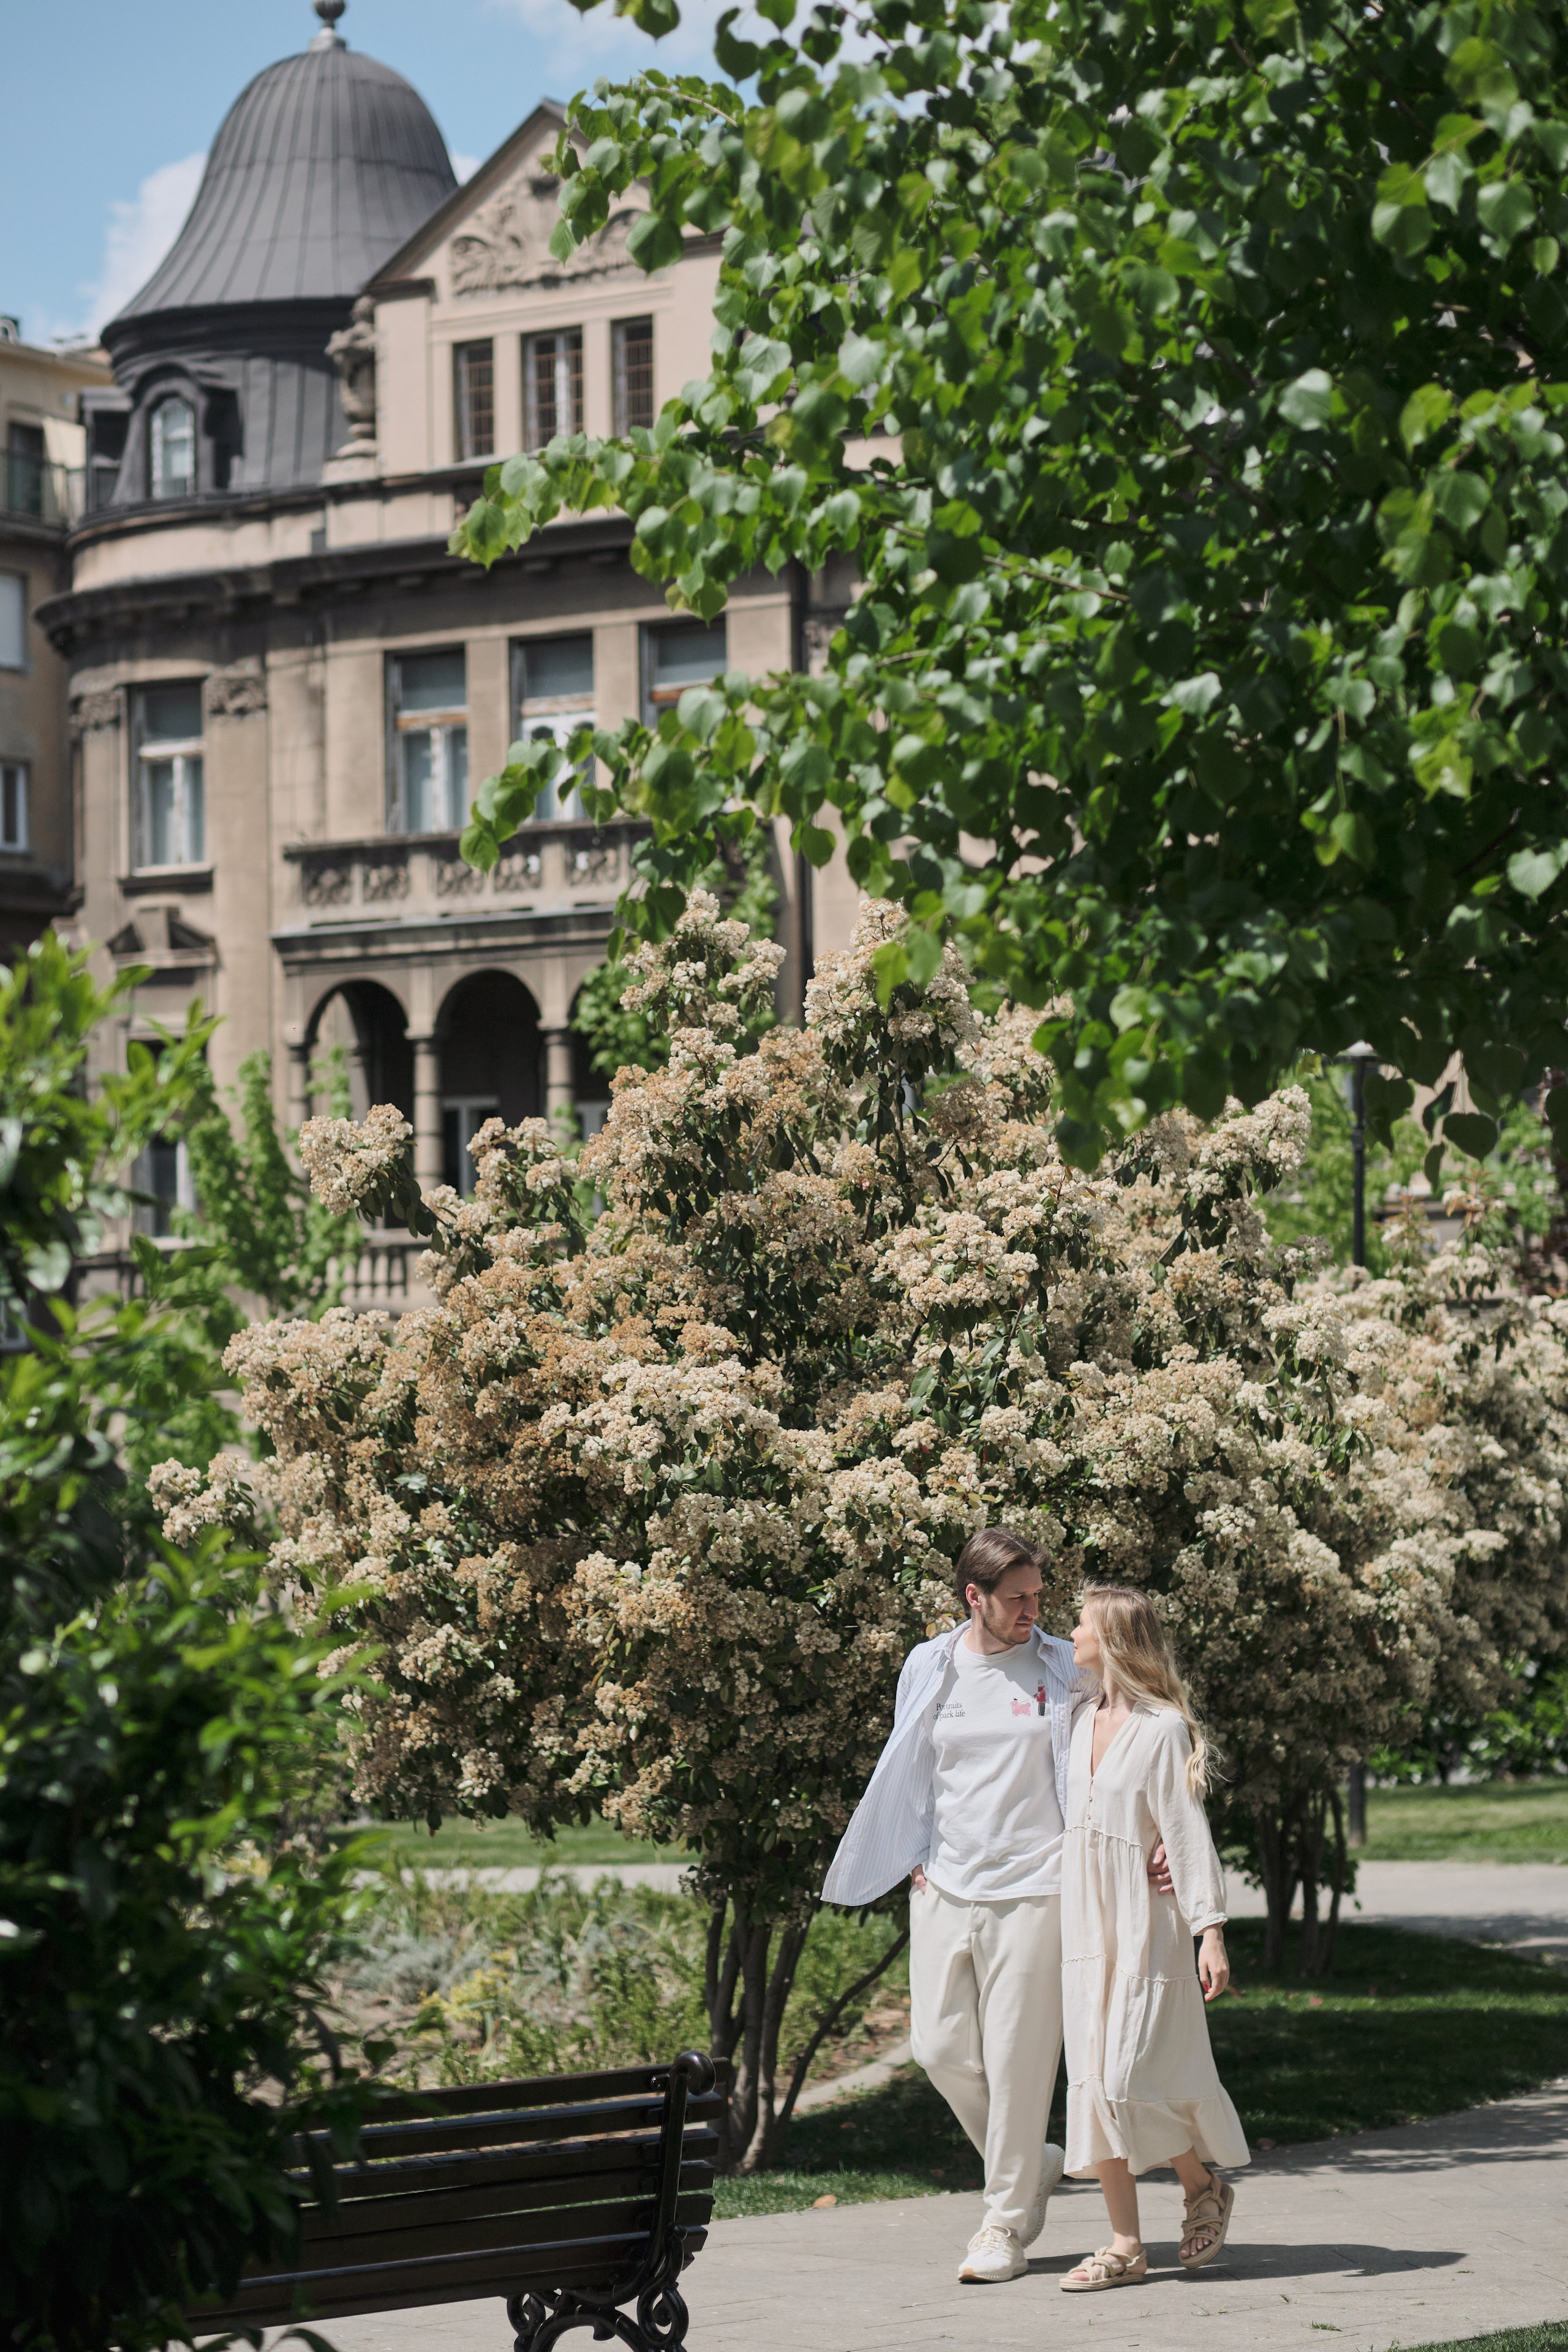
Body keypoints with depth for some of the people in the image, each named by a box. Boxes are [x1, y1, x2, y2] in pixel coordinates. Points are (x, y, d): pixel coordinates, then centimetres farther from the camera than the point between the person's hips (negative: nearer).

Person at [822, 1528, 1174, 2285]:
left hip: (1032, 1888, -3)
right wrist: (915, 1859, 10)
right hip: (946, 1887, 3)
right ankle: (1029, 2166, 26)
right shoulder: (929, 1668, 7)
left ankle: (1006, 2223, 8)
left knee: (1017, 2059, -3)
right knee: (941, 2047, 2)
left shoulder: (1067, 1671, 0)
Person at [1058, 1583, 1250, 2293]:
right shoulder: (1086, 1723, 12)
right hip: (1085, 1925, 7)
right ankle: (1125, 2246, 6)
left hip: (1145, 1924, -7)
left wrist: (1210, 1930, -16)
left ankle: (1203, 2184, 16)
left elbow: (1187, 1831, -12)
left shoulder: (1162, 1728, -10)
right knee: (1094, 2080, 3)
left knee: (1131, 2078, -10)